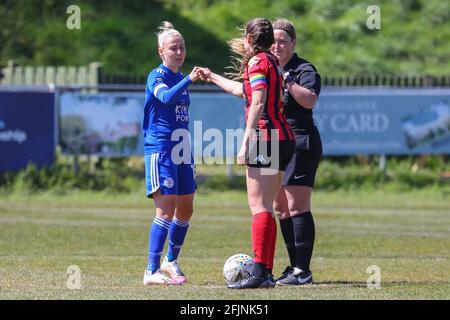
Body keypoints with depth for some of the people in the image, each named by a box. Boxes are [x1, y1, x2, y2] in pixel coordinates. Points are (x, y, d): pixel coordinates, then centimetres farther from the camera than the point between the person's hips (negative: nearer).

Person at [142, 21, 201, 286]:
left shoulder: (181, 79, 16)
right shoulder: (157, 77, -8)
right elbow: (166, 97, -32)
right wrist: (189, 80, -45)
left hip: (181, 152, 8)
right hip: (160, 151, -8)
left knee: (185, 210, 12)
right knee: (166, 210, -13)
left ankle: (171, 262, 30)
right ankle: (152, 271, -11)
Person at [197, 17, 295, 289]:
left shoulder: (257, 62, -7)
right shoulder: (273, 62, 21)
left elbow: (257, 104, -18)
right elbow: (243, 90, 38)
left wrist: (246, 143, -20)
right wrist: (212, 78, 53)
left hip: (265, 137, -9)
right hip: (283, 138, 9)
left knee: (259, 206, -13)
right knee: (266, 207, 10)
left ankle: (259, 273, -20)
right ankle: (266, 272, 8)